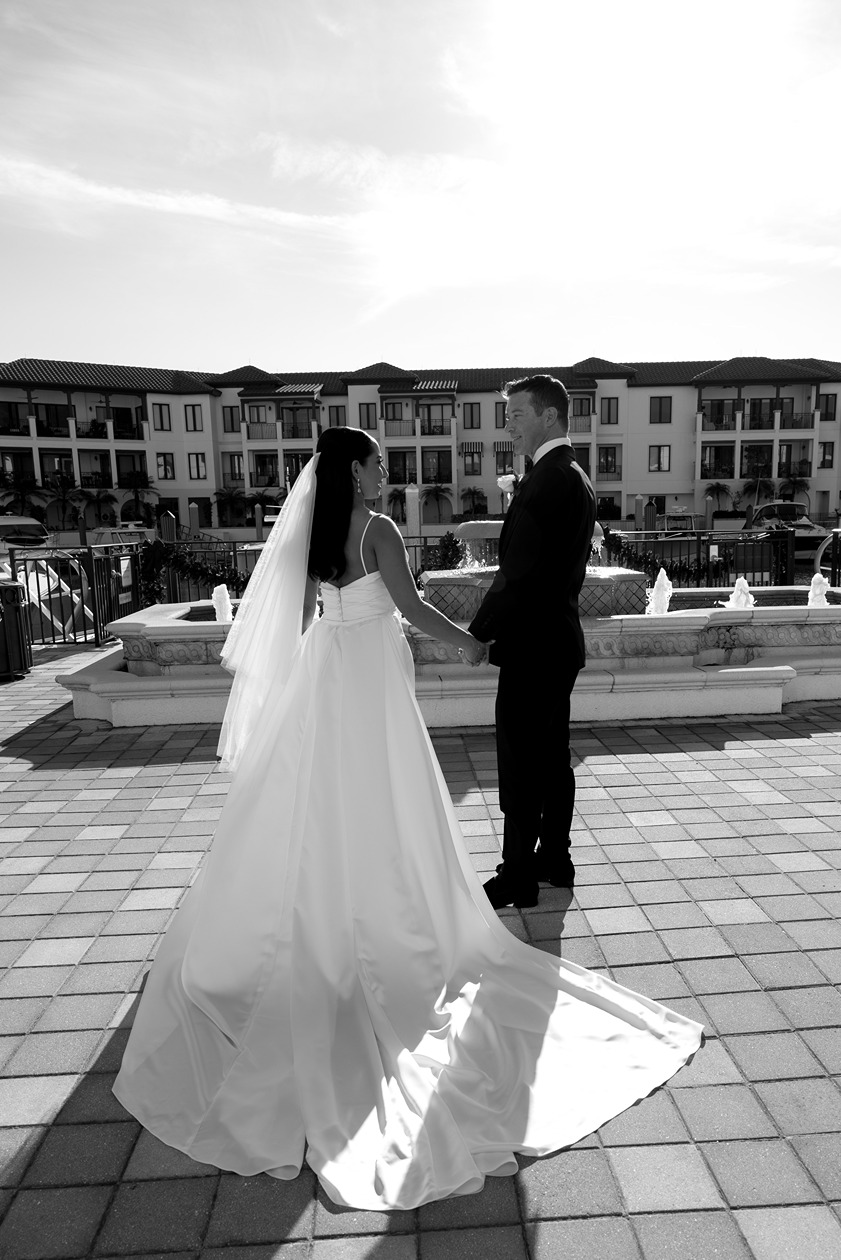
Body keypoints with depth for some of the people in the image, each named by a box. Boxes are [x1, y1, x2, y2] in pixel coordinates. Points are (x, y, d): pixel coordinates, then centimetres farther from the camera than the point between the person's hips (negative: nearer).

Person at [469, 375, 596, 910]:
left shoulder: (545, 481, -18)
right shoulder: (578, 478, 14)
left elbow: (519, 574, -22)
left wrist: (477, 633, -13)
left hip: (532, 645, -10)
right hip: (560, 639, 10)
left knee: (520, 764, -1)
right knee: (553, 756, 17)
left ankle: (518, 877, 11)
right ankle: (555, 857, 30)